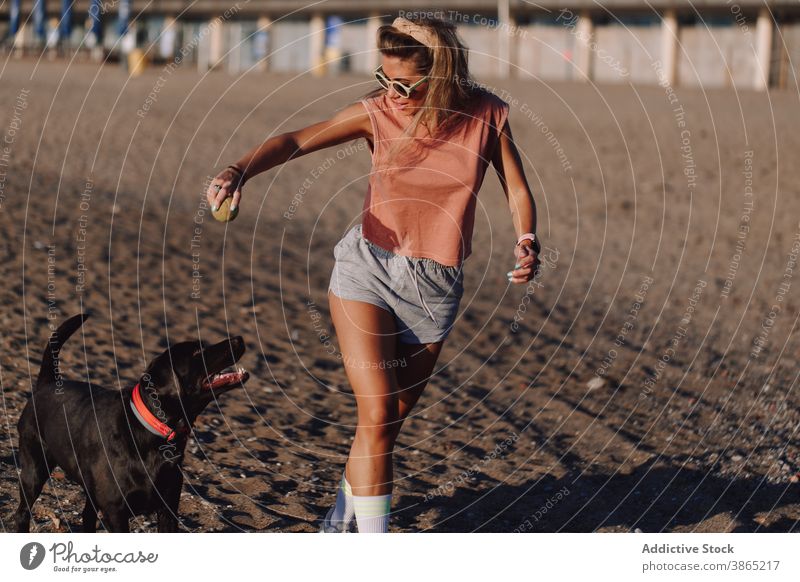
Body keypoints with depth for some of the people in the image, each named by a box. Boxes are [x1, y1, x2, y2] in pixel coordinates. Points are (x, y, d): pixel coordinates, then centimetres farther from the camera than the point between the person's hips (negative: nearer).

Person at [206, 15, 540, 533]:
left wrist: (527, 243, -16)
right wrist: (241, 170, -35)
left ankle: (343, 516, 37)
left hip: (435, 289, 2)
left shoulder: (486, 115, -6)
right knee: (378, 415, -13)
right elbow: (296, 141, -17)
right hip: (368, 270, -2)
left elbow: (518, 190, 3)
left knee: (391, 421, 11)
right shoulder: (378, 112, -9)